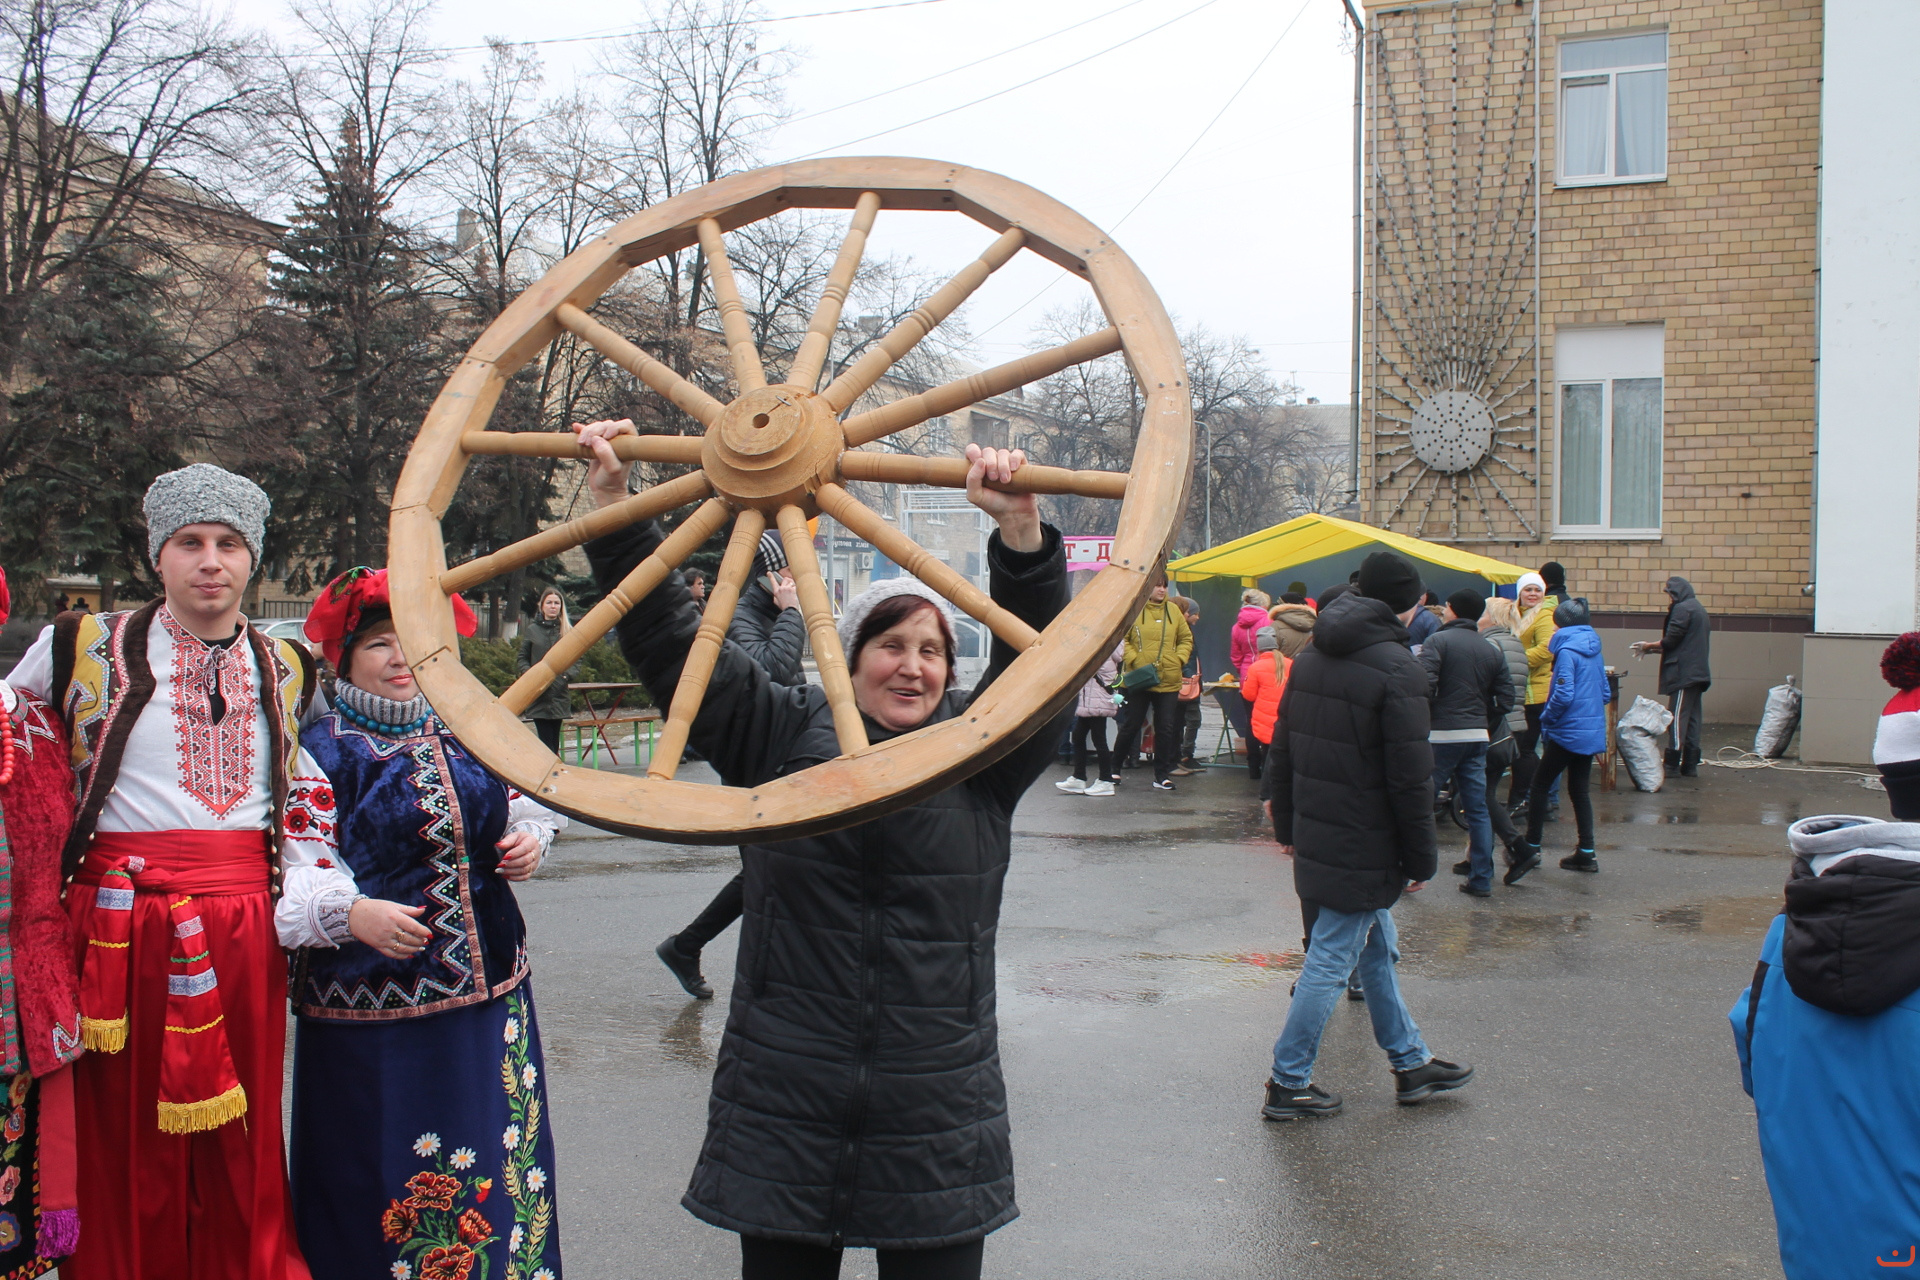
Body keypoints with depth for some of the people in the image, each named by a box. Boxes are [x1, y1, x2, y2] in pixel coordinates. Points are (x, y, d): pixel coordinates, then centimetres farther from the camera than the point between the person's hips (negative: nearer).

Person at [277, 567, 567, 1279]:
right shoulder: (322, 753, -6)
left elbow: (521, 808, 23)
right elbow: (300, 872, -14)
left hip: (488, 986, 5)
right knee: (385, 1180, 2)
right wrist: (354, 912, -33)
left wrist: (528, 841, 1)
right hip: (371, 1004, -5)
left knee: (491, 1167, 14)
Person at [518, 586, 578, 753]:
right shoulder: (532, 630, 5)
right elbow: (522, 659, 8)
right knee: (547, 741, -8)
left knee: (553, 744, 6)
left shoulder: (568, 632, 6)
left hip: (559, 695, 1)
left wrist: (566, 675, -13)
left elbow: (576, 662, 6)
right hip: (538, 696, -1)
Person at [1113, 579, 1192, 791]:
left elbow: (1186, 639, 15)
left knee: (1166, 729, 4)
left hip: (1168, 681, 3)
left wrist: (1179, 659, 0)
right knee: (1131, 726, 6)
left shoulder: (1173, 611, 8)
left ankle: (1162, 775, 13)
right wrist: (1133, 660, -13)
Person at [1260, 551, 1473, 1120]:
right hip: (1365, 849, -9)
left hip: (1315, 838, 9)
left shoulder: (1311, 656, 8)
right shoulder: (1396, 667, -17)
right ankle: (1289, 1085, 8)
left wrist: (1287, 826, 20)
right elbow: (1411, 777, -17)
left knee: (1378, 949, 20)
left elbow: (1282, 749, 13)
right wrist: (1420, 859, -9)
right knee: (1331, 962, 0)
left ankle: (1410, 1062, 32)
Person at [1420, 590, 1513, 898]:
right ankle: (1481, 880, 11)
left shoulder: (1438, 641, -7)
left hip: (1441, 735, -5)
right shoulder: (1492, 651, 11)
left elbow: (1424, 687, -19)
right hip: (1477, 738, 5)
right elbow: (1506, 699, 8)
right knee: (1477, 809, 9)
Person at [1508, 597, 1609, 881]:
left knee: (1540, 785, -2)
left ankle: (1531, 848, -6)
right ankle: (1586, 853, 14)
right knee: (1579, 789, 13)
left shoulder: (1567, 651, -13)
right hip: (1593, 732, 8)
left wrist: (1546, 719, -6)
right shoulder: (1593, 650, 10)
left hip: (1569, 731, -8)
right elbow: (1605, 693, 16)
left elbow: (1563, 695, -20)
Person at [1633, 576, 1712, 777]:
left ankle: (1673, 764, -10)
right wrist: (1653, 649, 21)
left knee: (1677, 717, -9)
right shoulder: (1699, 609, 22)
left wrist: (1648, 646, 3)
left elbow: (1670, 641, -13)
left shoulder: (1682, 609, -9)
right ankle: (1690, 765, 9)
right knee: (1692, 718, 9)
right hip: (1698, 673, 10)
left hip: (1683, 673, -9)